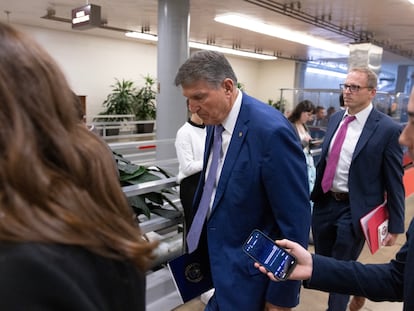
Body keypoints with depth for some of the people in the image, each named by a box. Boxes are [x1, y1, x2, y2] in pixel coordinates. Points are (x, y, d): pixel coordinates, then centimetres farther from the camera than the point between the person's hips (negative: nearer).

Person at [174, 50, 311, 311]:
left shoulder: (272, 131, -26)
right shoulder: (216, 121, -1)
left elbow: (295, 221, -20)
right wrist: (198, 240, 16)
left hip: (247, 272, -7)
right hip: (217, 255, 7)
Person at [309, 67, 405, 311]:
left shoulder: (388, 129, -14)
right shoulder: (336, 118, 4)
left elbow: (394, 181, -9)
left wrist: (395, 225, -5)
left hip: (354, 210, -6)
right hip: (324, 202, 6)